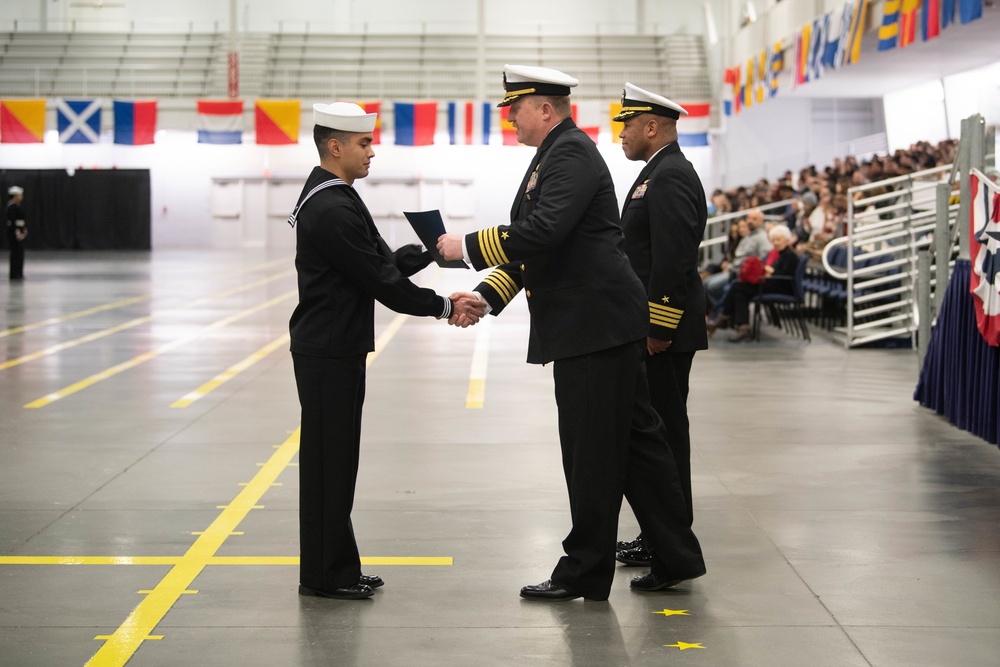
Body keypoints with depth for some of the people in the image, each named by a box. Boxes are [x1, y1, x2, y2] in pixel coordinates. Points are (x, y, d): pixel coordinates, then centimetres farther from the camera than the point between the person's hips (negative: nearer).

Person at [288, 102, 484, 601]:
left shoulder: (332, 198, 14)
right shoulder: (332, 212, -20)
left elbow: (383, 261, 14)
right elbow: (382, 281, -19)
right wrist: (444, 308, -12)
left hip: (333, 348, 10)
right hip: (328, 352, -10)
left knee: (334, 460, 13)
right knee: (328, 460, -3)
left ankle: (334, 568, 20)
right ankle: (324, 575, 5)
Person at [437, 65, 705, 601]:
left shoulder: (572, 152, -13)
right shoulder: (553, 155, 19)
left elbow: (543, 231, -26)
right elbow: (533, 244, 21)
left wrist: (468, 246, -17)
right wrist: (487, 296, 11)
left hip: (595, 325, -11)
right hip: (590, 323, 11)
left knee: (592, 451, -2)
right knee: (635, 441, 13)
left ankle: (585, 571, 6)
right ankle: (675, 557, 19)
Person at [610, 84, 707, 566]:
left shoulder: (670, 177, -15)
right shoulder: (660, 174, 18)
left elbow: (674, 257, -22)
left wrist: (657, 328, -22)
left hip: (663, 330, -11)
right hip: (655, 327, 11)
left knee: (663, 429, -5)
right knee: (657, 428, 13)